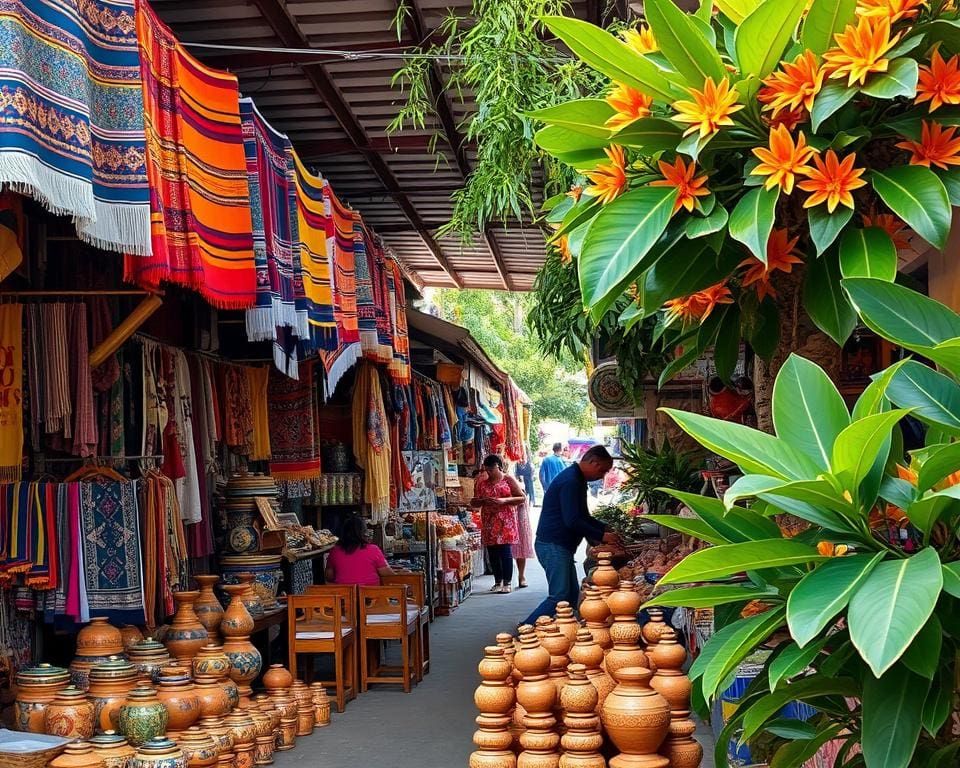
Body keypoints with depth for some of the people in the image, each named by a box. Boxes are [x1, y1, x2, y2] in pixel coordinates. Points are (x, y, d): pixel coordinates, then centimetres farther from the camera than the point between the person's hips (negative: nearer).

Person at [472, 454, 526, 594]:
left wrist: (504, 501, -14)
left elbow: (522, 498, -2)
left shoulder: (508, 480, 1)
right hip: (489, 523, 4)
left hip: (505, 522, -4)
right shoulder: (482, 483, 11)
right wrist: (483, 501, -8)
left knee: (506, 552, -6)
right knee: (493, 553, 5)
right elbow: (474, 502, 14)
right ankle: (498, 582, 16)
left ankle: (507, 583, 0)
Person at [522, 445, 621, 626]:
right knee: (559, 597, -12)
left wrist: (606, 529, 11)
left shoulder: (577, 480, 16)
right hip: (552, 545, -11)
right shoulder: (570, 481, -18)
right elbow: (572, 521, -24)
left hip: (561, 546, 11)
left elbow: (583, 516, 25)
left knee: (572, 594, 11)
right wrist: (601, 536, -17)